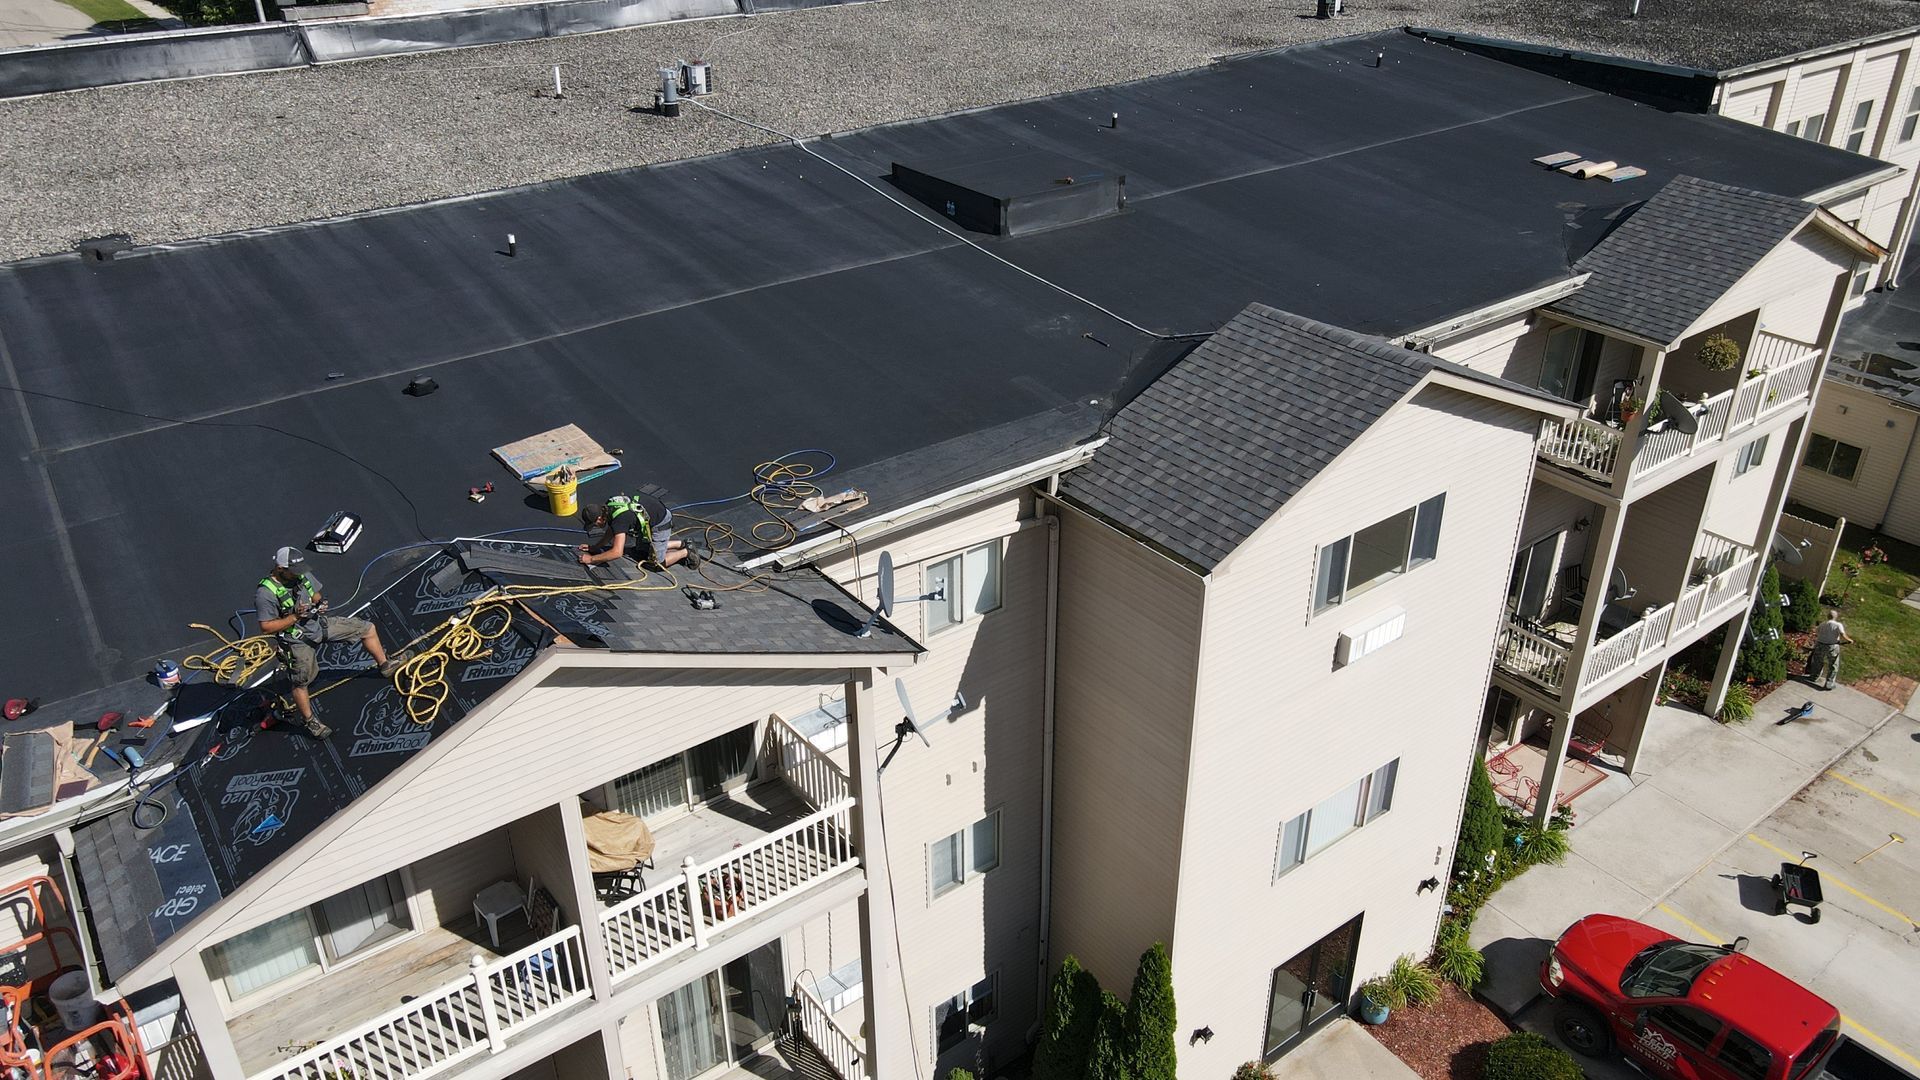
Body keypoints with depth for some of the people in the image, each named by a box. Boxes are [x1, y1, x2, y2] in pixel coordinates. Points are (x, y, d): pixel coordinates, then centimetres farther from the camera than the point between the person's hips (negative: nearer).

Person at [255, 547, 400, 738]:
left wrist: (320, 604, -12)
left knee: (367, 629, 7)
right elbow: (266, 627, -22)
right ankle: (309, 721, 28)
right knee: (301, 683, 6)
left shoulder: (303, 577, -7)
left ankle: (385, 664, 28)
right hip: (299, 641, -6)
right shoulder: (265, 593, -24)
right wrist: (294, 616, -28)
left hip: (319, 624, 6)